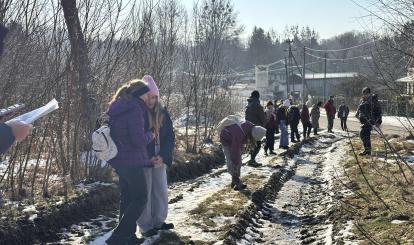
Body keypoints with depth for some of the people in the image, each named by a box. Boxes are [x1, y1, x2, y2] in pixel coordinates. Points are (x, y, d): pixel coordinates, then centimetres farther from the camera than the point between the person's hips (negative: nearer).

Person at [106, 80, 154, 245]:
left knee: (127, 198, 17)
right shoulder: (134, 109, -18)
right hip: (131, 161, -9)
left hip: (119, 160, 9)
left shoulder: (118, 108, 11)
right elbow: (139, 139, -22)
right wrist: (150, 135, -4)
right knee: (140, 199, -1)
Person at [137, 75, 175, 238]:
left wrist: (163, 156, -11)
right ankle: (145, 226, 10)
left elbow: (170, 137, 3)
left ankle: (158, 221, 27)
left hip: (160, 159, 5)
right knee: (144, 192, 0)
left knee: (161, 190, 12)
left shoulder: (163, 113, 4)